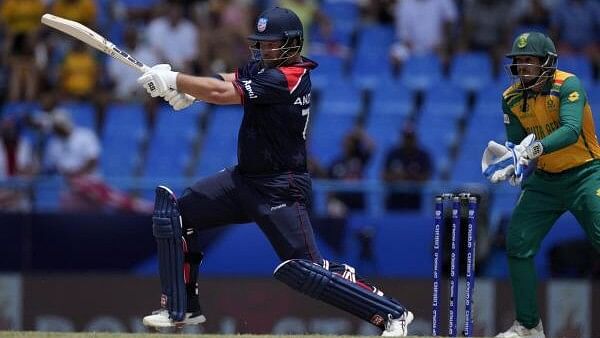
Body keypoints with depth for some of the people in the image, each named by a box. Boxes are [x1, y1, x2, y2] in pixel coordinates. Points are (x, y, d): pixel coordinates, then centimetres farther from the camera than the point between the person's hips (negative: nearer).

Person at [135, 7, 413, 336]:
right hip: (244, 179, 9)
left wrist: (171, 79, -16)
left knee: (303, 270, -13)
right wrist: (185, 87, -18)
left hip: (279, 191, -9)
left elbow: (222, 93, -25)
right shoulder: (263, 67, 8)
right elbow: (225, 81, 3)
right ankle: (181, 308, 14)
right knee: (175, 213, 5)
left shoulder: (288, 78, -21)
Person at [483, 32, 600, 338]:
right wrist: (513, 166, -21)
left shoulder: (568, 86, -19)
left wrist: (537, 148, -48)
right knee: (518, 244, -1)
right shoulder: (512, 99, -1)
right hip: (544, 180, 6)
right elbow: (516, 144, 2)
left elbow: (571, 130, -33)